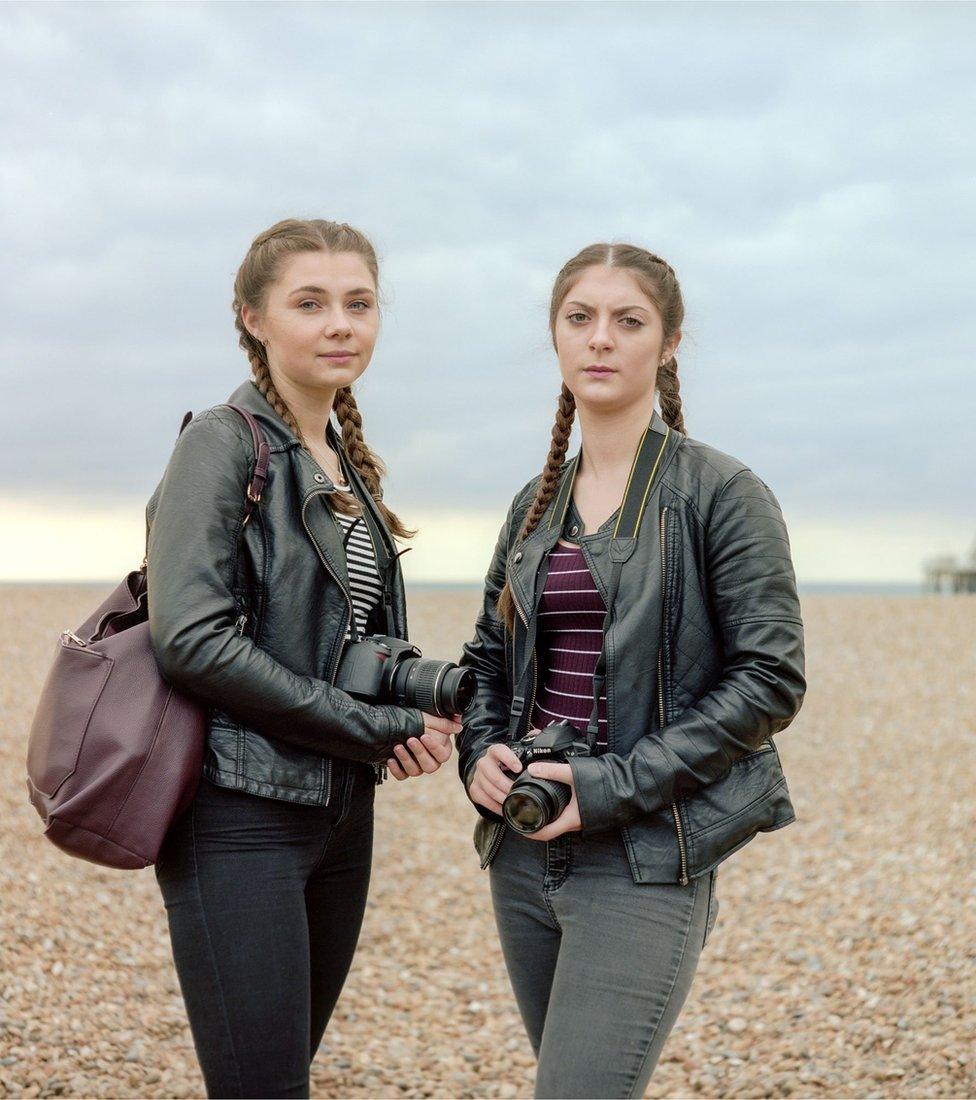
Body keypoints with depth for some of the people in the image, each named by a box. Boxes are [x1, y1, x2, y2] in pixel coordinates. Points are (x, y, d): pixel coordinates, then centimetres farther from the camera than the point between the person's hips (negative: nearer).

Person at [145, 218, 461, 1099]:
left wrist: (416, 711, -3)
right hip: (241, 817, -8)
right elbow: (192, 641, -20)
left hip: (340, 812, 8)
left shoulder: (350, 464, 13)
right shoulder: (225, 445, -10)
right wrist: (381, 728, -16)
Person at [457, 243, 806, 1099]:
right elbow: (488, 657, 20)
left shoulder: (722, 494, -6)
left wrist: (619, 784, -16)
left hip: (647, 859, -6)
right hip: (524, 850, 6)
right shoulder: (536, 504, 11)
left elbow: (771, 680, -10)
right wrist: (480, 752, -1)